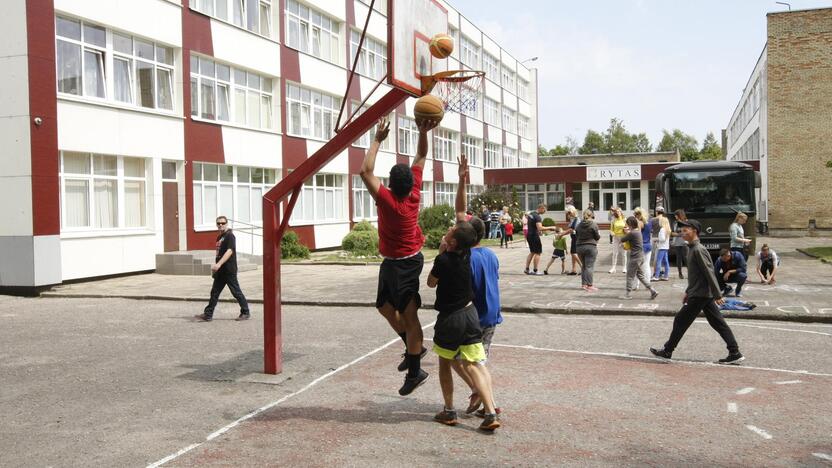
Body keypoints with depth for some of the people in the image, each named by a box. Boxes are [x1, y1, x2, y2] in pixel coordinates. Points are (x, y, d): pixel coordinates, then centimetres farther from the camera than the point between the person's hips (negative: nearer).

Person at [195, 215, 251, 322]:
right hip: (220, 271, 9)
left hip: (229, 270, -9)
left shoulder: (230, 236, -11)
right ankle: (208, 315, 12)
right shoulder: (219, 237, 15)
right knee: (214, 292, 8)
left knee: (236, 292, 0)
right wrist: (215, 266, 19)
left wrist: (219, 264, -30)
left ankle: (246, 313, 10)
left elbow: (229, 251, -23)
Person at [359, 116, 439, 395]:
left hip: (402, 264, -8)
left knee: (408, 314, -4)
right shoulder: (414, 193, -7)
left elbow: (366, 171, -25)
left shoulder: (387, 199, -25)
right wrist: (423, 132, -7)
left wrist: (378, 139, -19)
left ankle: (415, 371, 2)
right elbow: (421, 157, 2)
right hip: (397, 261, 8)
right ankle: (413, 347, 29)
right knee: (385, 306, 21)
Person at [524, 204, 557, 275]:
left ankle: (527, 269, 16)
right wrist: (550, 228, -23)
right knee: (537, 253, -1)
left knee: (532, 252, 18)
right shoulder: (537, 217, -19)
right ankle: (535, 271, -1)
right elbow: (540, 228, -30)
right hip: (534, 236, -9)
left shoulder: (531, 214, 11)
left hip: (529, 235, 9)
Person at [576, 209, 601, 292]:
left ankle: (584, 284, 17)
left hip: (580, 247, 5)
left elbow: (577, 235, 11)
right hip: (591, 247, -5)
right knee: (589, 266, -4)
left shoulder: (579, 225, 6)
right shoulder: (593, 224, -8)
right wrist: (599, 235, 16)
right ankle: (589, 285, -5)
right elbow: (597, 237, -5)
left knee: (584, 266, 15)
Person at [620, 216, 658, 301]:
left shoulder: (632, 233, -18)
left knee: (630, 276, 2)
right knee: (640, 275, 17)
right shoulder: (639, 231, 10)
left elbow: (622, 240, -8)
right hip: (641, 256, 9)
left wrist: (626, 233, 10)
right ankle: (652, 291, 14)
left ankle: (628, 294, 8)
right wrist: (628, 232, 9)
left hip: (635, 257, -9)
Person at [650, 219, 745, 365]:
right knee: (718, 323, 8)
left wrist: (717, 295, -21)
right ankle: (735, 353, 9)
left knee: (681, 320, 1)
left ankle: (667, 351, 11)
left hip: (699, 295, -10)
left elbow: (709, 273, -20)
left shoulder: (698, 250, -17)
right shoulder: (692, 249, 13)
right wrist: (688, 292, 24)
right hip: (705, 294, 10)